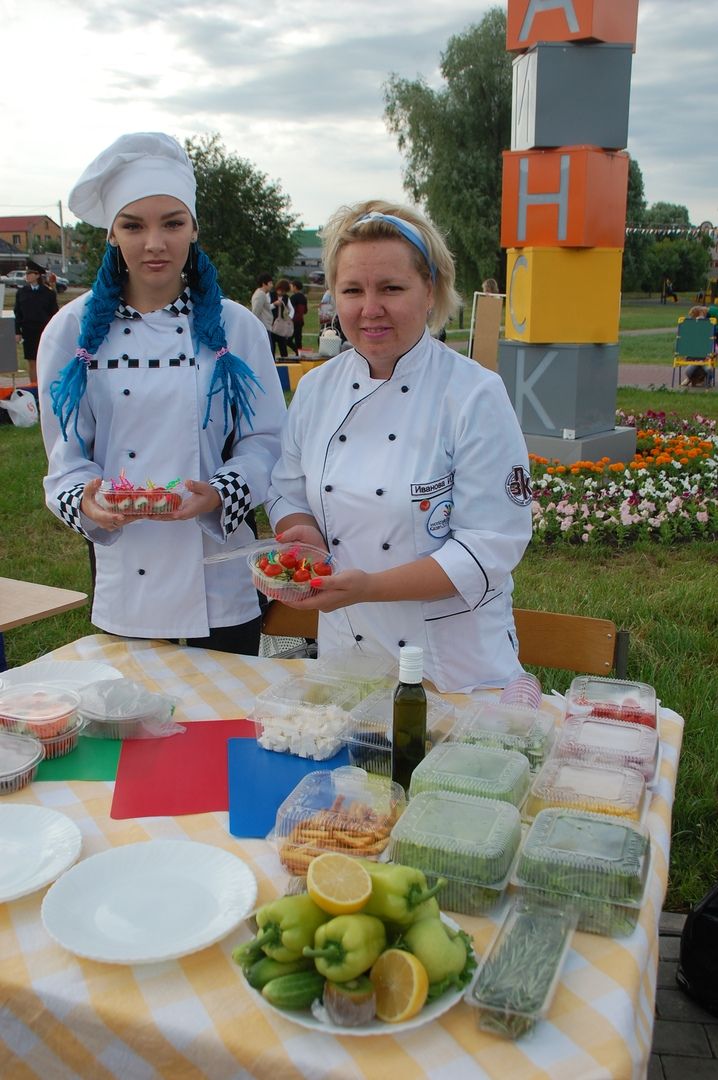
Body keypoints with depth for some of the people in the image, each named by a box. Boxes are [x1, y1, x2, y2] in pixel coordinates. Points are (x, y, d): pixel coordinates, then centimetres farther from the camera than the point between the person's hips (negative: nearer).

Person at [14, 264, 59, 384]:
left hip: (44, 330, -2)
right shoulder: (22, 292, 5)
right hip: (28, 331, 2)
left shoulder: (48, 292, -1)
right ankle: (33, 386, 13)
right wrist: (17, 332, 0)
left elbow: (54, 313, 1)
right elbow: (17, 313, 7)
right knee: (31, 361, 5)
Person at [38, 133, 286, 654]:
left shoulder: (234, 327, -1)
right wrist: (84, 499, -19)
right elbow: (66, 451, 2)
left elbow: (266, 439, -1)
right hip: (124, 578, 1)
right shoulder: (75, 331, 1)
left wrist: (219, 493, -19)